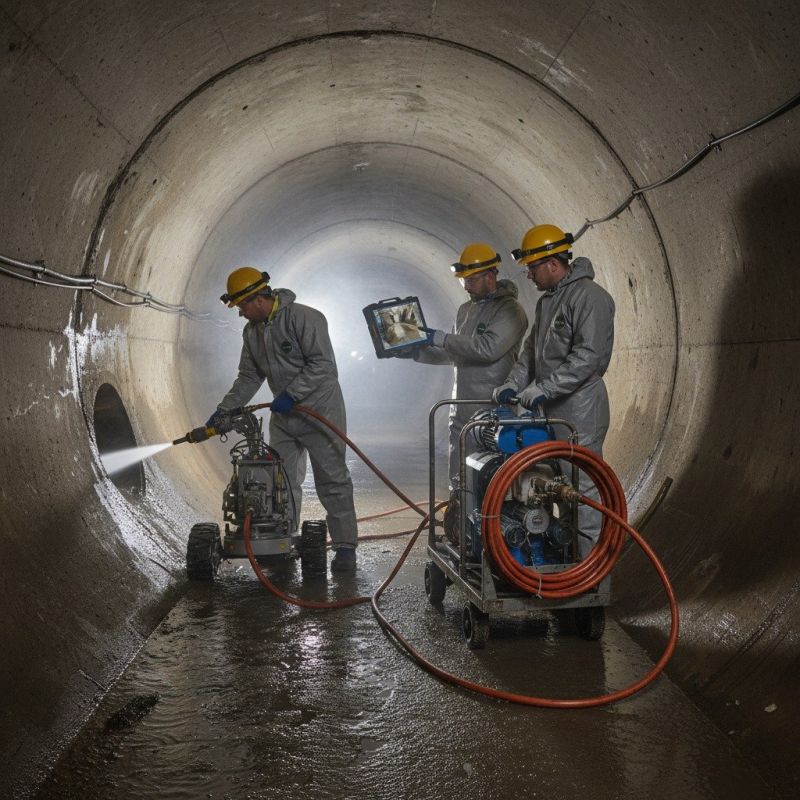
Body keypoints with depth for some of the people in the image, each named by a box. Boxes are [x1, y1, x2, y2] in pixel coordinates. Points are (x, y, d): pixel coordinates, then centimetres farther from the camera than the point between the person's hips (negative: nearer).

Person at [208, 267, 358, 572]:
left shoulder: (303, 318, -17)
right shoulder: (251, 331, 7)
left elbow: (322, 364, -22)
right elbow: (248, 377, 11)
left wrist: (291, 394, -26)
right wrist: (223, 411, 2)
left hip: (319, 410, -7)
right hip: (282, 417, 7)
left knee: (332, 482, -3)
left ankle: (345, 547, 3)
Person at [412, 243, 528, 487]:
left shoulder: (509, 311, -9)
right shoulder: (466, 309, 17)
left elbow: (489, 348, -24)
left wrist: (441, 339, -20)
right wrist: (416, 352, 12)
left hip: (492, 411, -8)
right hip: (462, 409, 8)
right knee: (459, 479, 11)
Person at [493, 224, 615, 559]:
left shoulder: (589, 297, -13)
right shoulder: (547, 301, 18)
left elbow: (589, 356, -21)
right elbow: (531, 350, 23)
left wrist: (544, 387, -22)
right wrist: (514, 382, 7)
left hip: (579, 412, -9)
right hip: (550, 411, 9)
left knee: (581, 488, -7)